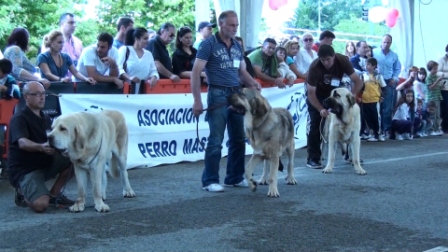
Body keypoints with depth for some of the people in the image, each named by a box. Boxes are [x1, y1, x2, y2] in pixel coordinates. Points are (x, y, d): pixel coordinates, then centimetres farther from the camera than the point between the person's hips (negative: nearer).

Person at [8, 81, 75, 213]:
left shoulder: (45, 118, 12)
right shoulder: (19, 118, -15)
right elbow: (22, 143, -32)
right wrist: (41, 147, -52)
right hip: (25, 169, -8)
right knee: (40, 205, -30)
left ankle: (54, 193, 4)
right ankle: (22, 193, 6)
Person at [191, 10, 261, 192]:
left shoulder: (237, 46, 13)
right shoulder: (209, 44, -7)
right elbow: (196, 72, -10)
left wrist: (252, 82, -2)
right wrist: (197, 100, -17)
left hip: (237, 94, 7)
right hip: (218, 95, -7)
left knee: (238, 139, 11)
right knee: (216, 140, -6)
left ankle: (235, 178, 21)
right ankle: (210, 181, 2)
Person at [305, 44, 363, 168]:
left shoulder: (342, 60, -27)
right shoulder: (314, 67, -33)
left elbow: (357, 81, -23)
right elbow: (311, 93, -30)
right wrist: (321, 109, -43)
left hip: (335, 92, 3)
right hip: (317, 93, -3)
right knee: (315, 124, -13)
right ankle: (313, 158, -8)